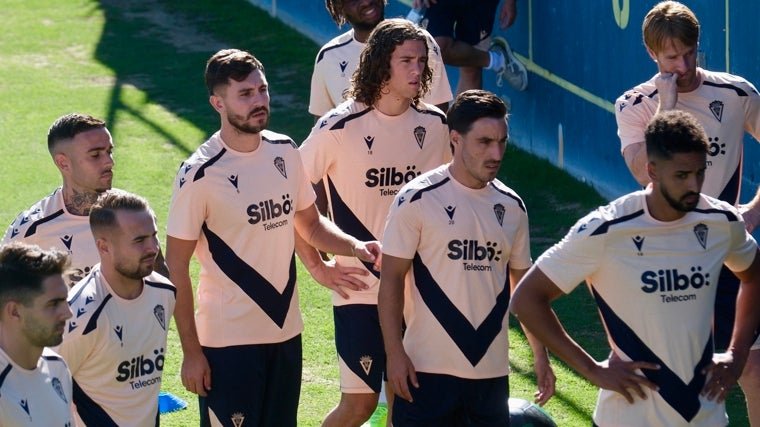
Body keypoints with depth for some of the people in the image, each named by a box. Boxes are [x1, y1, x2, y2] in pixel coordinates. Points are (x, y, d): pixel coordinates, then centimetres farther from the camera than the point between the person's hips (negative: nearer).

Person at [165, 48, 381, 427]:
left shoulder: (285, 151, 2)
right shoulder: (200, 175, -15)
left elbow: (308, 222, 16)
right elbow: (176, 267, -11)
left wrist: (355, 246, -4)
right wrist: (191, 351, -12)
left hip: (286, 331, 6)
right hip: (228, 339, -6)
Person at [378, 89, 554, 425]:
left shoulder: (512, 206, 9)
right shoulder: (418, 199, -7)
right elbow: (392, 278, -6)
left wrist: (541, 356, 14)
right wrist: (394, 353, -12)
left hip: (492, 370, 5)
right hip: (428, 369, -5)